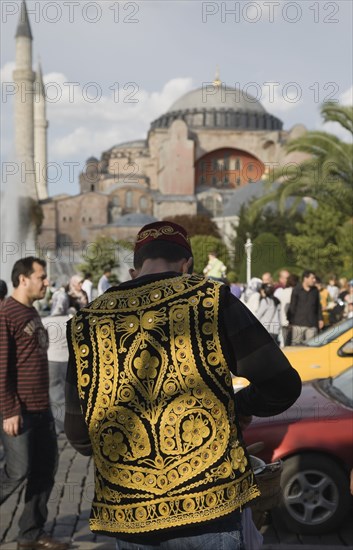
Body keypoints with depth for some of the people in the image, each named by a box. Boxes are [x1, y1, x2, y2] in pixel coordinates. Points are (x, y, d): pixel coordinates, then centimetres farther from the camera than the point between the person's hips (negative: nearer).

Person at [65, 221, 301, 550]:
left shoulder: (85, 323, 3)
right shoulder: (209, 300, -5)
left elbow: (78, 436, 8)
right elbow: (281, 386, -4)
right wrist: (236, 406, 16)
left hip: (126, 521, 3)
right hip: (208, 509, -3)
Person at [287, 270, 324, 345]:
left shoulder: (315, 290, 10)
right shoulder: (296, 290, -2)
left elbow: (318, 306, 18)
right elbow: (292, 307, -1)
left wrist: (320, 319, 14)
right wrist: (290, 322, -4)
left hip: (312, 324, 3)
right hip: (298, 324, -3)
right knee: (296, 344, 1)